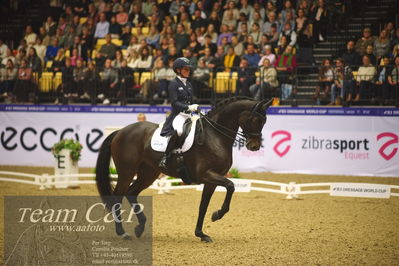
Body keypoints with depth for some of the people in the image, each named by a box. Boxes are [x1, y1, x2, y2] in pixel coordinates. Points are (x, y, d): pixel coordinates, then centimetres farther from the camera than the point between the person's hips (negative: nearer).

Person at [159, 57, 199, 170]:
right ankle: (165, 158, -32)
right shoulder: (173, 84, -2)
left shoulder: (188, 85, 20)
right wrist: (188, 107, -22)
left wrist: (196, 108, 6)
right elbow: (174, 102, -13)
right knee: (179, 130, -38)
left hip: (188, 115, 8)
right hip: (178, 115, -8)